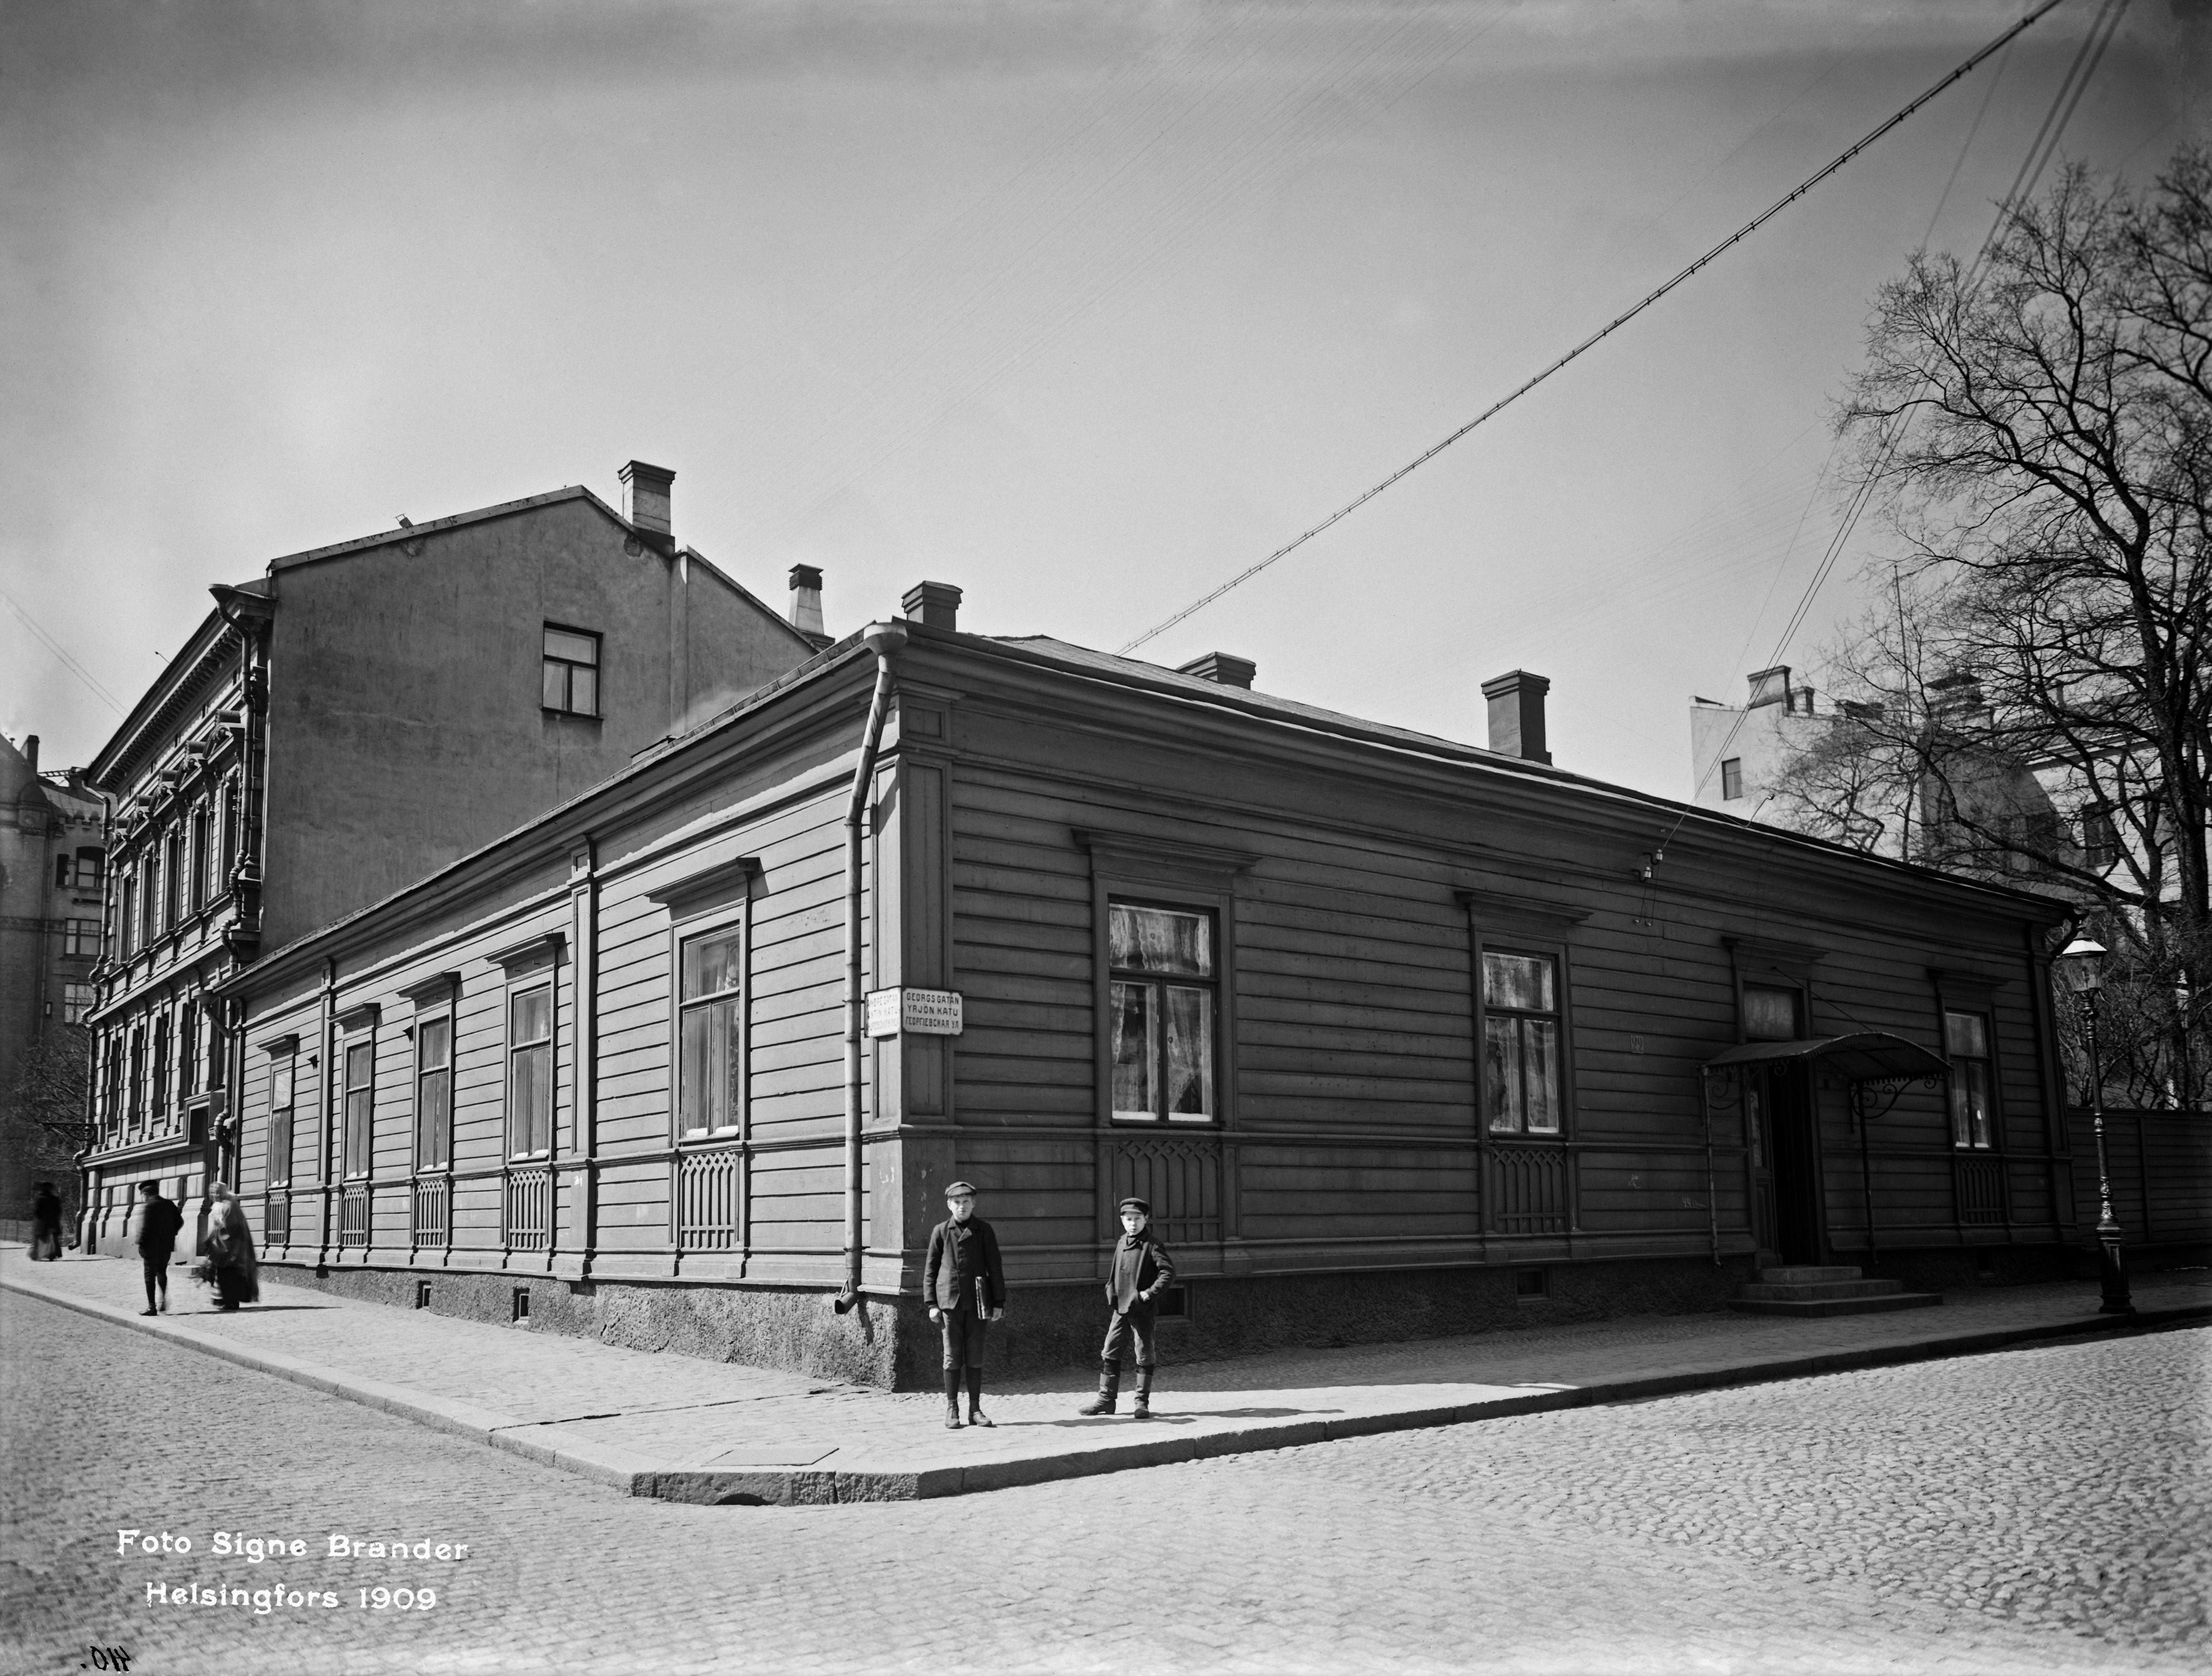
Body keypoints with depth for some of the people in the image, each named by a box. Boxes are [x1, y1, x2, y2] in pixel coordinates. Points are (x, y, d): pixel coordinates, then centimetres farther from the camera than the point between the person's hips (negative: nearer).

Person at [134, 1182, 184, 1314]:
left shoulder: (148, 1206, -13)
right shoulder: (169, 1205, 6)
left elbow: (145, 1228, -17)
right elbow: (179, 1222, 9)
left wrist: (141, 1247, -12)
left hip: (151, 1246, -6)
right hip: (167, 1245, 6)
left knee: (150, 1275, 1)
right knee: (162, 1272, 20)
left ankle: (151, 1307, 0)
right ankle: (164, 1302, 16)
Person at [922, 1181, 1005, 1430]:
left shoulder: (983, 1230, 4)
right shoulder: (940, 1231, 5)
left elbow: (995, 1268, 5)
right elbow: (930, 1269, 7)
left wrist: (998, 1302, 1)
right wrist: (932, 1304, 1)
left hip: (977, 1302, 0)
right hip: (950, 1300, 0)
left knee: (975, 1357, 4)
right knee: (952, 1356, 1)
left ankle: (975, 1409, 12)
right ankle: (951, 1410, 8)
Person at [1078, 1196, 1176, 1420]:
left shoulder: (1152, 1245, -10)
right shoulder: (1121, 1243, 10)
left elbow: (1168, 1271, -17)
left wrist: (1151, 1293, -20)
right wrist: (1111, 1291, 10)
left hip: (1142, 1310, -6)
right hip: (1121, 1308, 6)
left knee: (1144, 1355, 2)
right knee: (1109, 1353, 6)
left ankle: (1142, 1402, 10)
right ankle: (1106, 1399, 15)